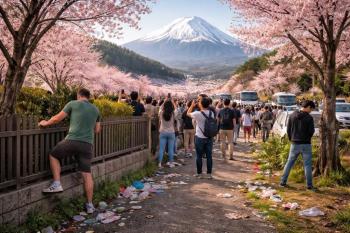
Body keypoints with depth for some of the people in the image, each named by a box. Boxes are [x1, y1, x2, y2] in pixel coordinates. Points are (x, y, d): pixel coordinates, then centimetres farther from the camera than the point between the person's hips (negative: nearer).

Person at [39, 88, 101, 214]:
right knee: (87, 174, 8)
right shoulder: (95, 109, 16)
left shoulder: (73, 104, 4)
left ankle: (57, 184, 10)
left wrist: (45, 123, 25)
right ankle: (89, 204, 12)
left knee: (53, 155, 22)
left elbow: (57, 119, 7)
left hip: (72, 140, -3)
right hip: (87, 144, 4)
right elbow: (97, 130, 23)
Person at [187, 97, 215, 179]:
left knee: (199, 156, 8)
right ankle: (209, 173, 15)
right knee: (209, 156, 9)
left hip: (200, 138, -4)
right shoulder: (211, 113, -3)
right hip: (209, 138, 4)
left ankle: (199, 173, 16)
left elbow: (188, 113, -1)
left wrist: (192, 105, 12)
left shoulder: (197, 114, -17)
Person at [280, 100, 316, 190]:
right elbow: (311, 131, -12)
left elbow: (288, 129, 2)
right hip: (305, 144, -3)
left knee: (289, 163, 12)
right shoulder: (309, 118, -12)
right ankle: (309, 185, 10)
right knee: (307, 165, 6)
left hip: (295, 144, 4)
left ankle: (283, 181, 13)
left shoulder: (292, 115, 0)